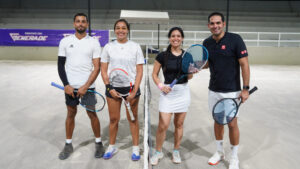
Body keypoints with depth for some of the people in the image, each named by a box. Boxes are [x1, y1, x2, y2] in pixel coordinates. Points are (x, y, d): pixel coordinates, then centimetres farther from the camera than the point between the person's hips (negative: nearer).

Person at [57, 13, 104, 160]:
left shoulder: (94, 42, -1)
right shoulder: (65, 41, 4)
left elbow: (97, 67, -5)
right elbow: (61, 65, 6)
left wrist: (85, 86, -13)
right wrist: (66, 85, -5)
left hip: (88, 86, -2)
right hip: (70, 86, 2)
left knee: (92, 114, 4)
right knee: (71, 114, 11)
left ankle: (98, 143, 21)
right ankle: (68, 145, 26)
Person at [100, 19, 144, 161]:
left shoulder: (135, 47, 0)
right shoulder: (108, 47, 4)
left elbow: (139, 71, -2)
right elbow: (103, 70, 4)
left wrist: (134, 91, -9)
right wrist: (109, 88, -6)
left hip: (131, 88, -1)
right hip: (113, 88, 1)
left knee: (132, 118, 7)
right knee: (113, 119, 9)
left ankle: (135, 148, 23)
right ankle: (112, 147, 29)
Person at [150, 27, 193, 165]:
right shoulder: (162, 56, -3)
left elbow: (189, 77, 9)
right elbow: (154, 74, 3)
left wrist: (191, 72, -13)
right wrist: (161, 86, -12)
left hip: (183, 91, 2)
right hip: (167, 92, -2)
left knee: (179, 124, 12)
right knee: (163, 125, -4)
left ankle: (176, 151, 30)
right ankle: (158, 152, 19)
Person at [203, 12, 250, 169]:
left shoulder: (235, 39, -11)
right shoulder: (207, 43, 4)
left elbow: (244, 64, -11)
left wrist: (245, 88, -14)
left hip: (231, 91, -4)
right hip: (213, 90, 5)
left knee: (232, 123, 3)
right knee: (217, 121, 15)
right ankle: (219, 152, 34)